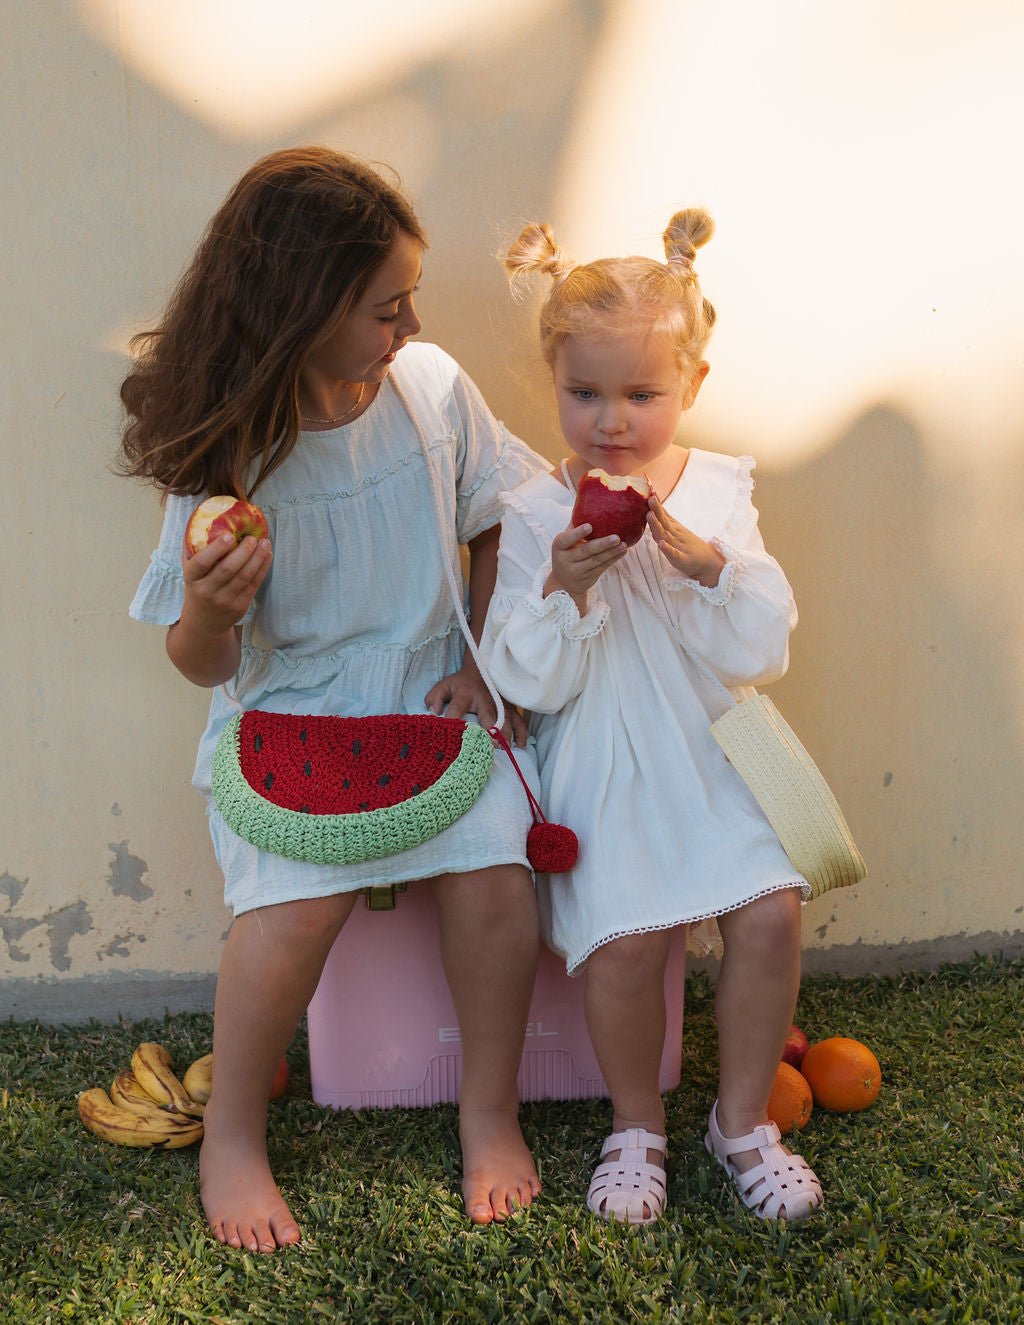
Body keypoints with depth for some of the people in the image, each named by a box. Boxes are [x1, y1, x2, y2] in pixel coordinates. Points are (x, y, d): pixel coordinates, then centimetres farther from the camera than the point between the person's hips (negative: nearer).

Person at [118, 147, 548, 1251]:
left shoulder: (431, 385, -4)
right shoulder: (230, 451, -10)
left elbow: (498, 525, 12)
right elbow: (203, 666, -5)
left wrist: (490, 662, 2)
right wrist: (209, 611, -28)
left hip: (434, 694, 2)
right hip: (289, 713, -2)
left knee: (493, 867, -23)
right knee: (298, 896, -27)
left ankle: (490, 1107, 5)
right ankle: (232, 1131, 3)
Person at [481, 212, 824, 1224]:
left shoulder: (718, 490, 2)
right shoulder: (532, 515, -4)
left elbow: (762, 654, -4)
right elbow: (529, 684, -9)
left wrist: (701, 559, -20)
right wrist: (565, 588, -25)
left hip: (707, 756, 3)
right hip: (597, 771, -2)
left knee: (771, 908, -16)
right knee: (625, 937, -20)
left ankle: (743, 1116, 12)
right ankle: (636, 1126, 12)